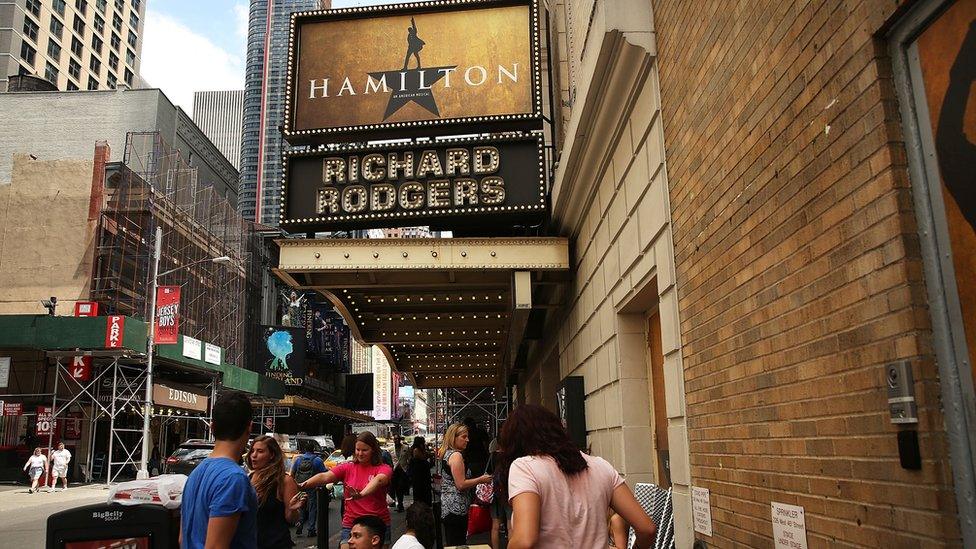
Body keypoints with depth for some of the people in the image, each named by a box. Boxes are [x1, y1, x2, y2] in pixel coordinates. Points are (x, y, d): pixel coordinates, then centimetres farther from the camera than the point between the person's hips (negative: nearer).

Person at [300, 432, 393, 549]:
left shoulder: (384, 469, -6)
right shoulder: (347, 468, 3)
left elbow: (378, 480, -29)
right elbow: (324, 476, -12)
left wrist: (362, 494, -49)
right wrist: (304, 485, -32)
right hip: (350, 525, 1)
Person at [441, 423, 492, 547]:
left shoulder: (447, 453, 14)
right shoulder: (456, 455, -15)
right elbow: (461, 484, -20)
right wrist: (481, 479, -10)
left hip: (447, 507, 10)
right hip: (456, 508, -10)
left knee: (451, 543, 14)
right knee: (458, 545, -5)